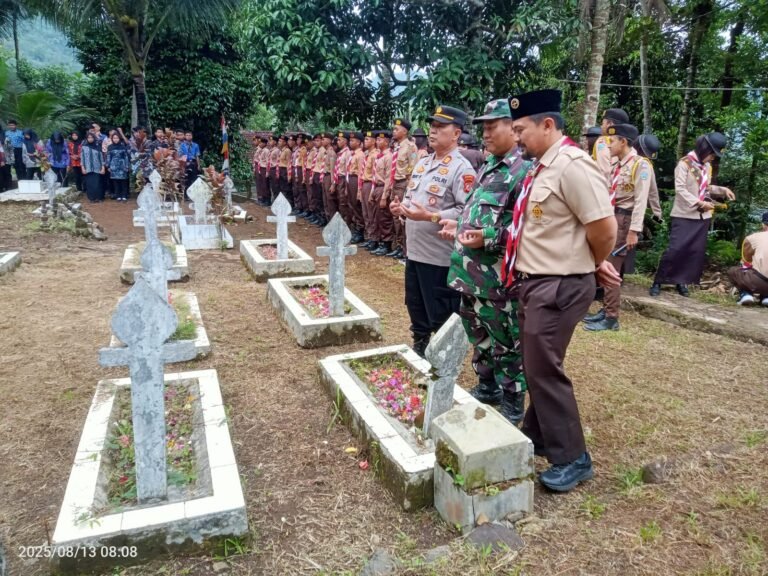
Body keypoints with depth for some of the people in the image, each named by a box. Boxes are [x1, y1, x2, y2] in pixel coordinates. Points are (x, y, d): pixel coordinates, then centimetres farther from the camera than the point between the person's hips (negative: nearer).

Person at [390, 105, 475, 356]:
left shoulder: (461, 168, -13)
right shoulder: (422, 163, 14)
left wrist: (430, 216, -26)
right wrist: (401, 207, 1)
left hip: (441, 256, -8)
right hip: (414, 250, 9)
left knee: (441, 316, 4)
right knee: (415, 306, 20)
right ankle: (419, 348, 37)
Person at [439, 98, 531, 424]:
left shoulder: (525, 170, -14)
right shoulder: (488, 167, 15)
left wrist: (487, 238, -23)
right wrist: (460, 227, 9)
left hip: (499, 276, -9)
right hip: (472, 270, 9)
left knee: (506, 343, 5)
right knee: (478, 334, 20)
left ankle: (513, 405, 21)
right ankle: (487, 387, 38)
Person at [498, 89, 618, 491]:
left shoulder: (571, 164, -19)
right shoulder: (542, 166, 11)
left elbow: (604, 228, -21)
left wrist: (596, 266, -6)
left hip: (559, 286, -9)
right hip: (535, 281, 9)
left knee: (544, 370, -2)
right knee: (535, 368, 18)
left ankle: (572, 458, 15)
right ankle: (537, 437, 36)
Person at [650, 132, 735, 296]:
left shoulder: (707, 166, 11)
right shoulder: (685, 163, -9)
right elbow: (680, 189, -16)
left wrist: (723, 190, 4)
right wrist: (699, 203, -22)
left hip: (702, 216, 7)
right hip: (684, 215, -7)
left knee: (697, 251, 6)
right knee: (675, 249, -11)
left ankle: (682, 281, 15)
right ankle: (658, 281, -2)